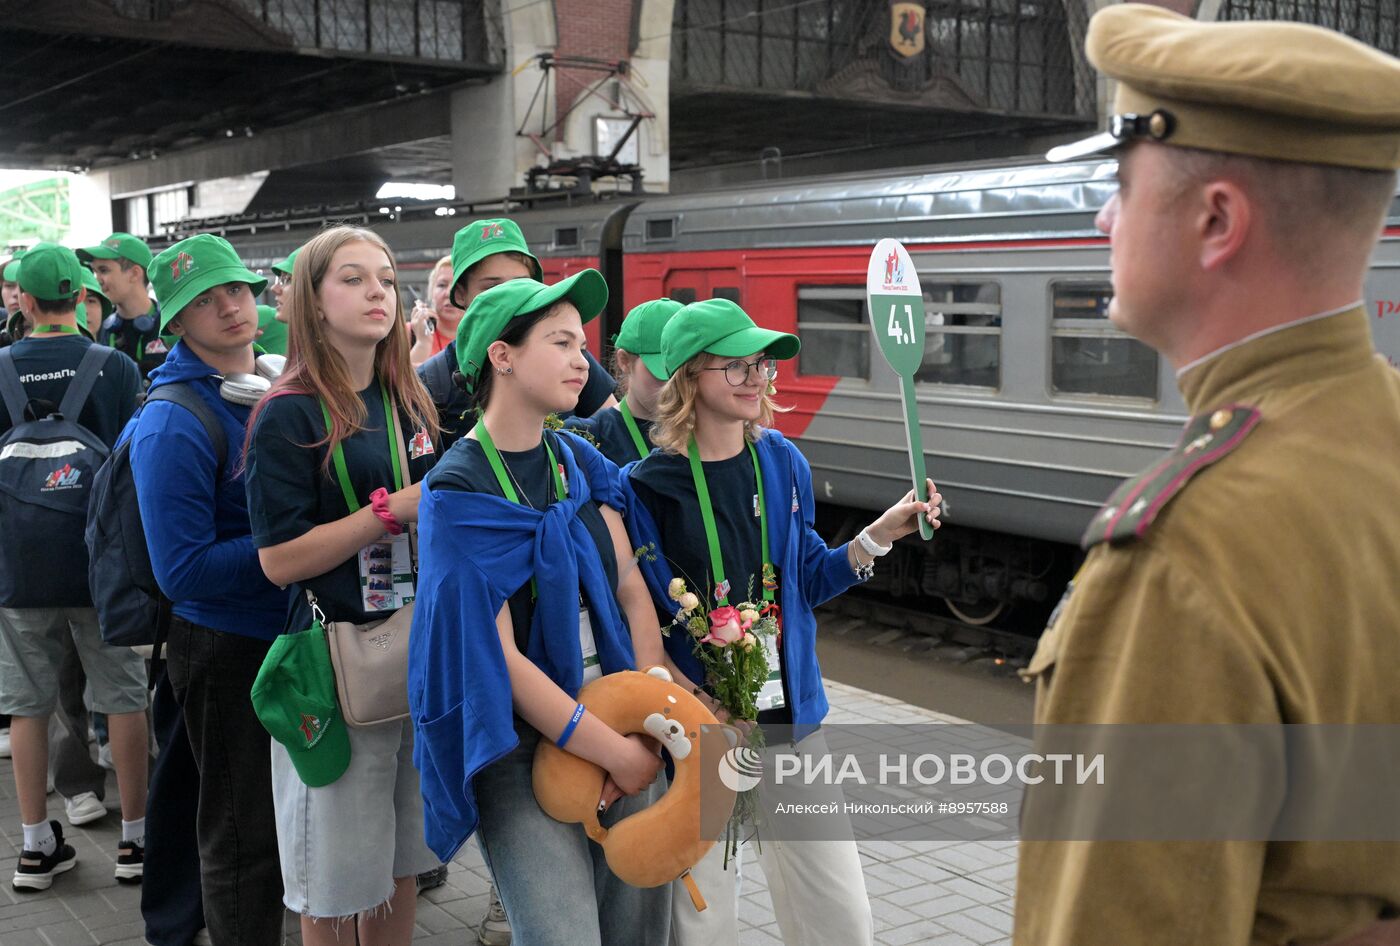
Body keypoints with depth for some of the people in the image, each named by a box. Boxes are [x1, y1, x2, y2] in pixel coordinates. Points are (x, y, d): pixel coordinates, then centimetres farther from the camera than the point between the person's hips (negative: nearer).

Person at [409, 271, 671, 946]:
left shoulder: (578, 461, 6)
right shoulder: (459, 490, -12)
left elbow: (630, 588, 2)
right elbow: (498, 655, -16)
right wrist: (618, 752, -15)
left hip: (617, 729, 6)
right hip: (520, 747, -5)